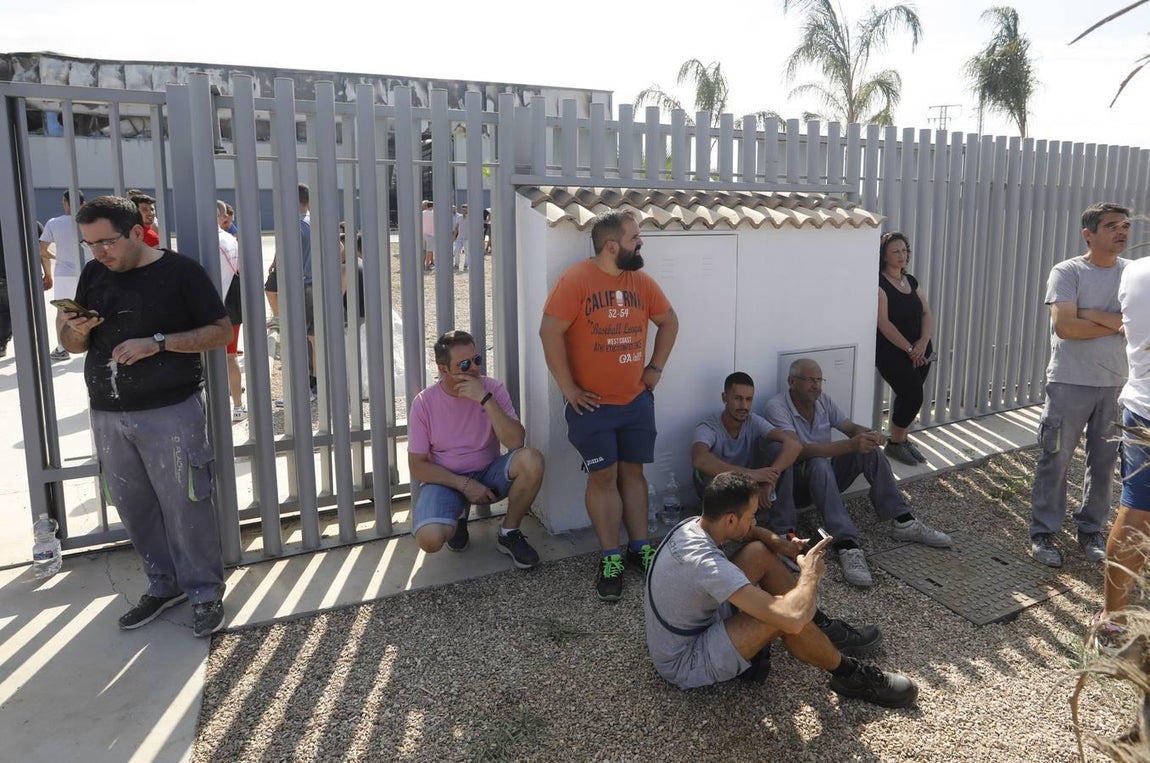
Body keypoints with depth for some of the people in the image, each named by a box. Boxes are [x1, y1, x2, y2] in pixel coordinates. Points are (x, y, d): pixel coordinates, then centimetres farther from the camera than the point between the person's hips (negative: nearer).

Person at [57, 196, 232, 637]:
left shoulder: (181, 272, -7)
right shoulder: (93, 274, 9)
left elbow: (221, 332, -8)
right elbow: (73, 344, 15)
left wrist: (157, 343, -19)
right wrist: (76, 330, -9)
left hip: (170, 413, -5)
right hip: (107, 415, 6)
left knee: (185, 507, -1)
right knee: (133, 508, 12)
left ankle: (205, 593, 14)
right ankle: (165, 585, 28)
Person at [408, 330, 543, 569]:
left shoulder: (492, 389, -9)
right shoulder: (424, 403, -10)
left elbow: (515, 442, -23)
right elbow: (417, 465, -7)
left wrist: (485, 399, -31)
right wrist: (464, 484, -17)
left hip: (489, 474, 1)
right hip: (446, 479, -1)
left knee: (531, 459, -30)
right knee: (430, 539, -31)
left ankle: (509, 534, -6)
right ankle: (458, 516, 9)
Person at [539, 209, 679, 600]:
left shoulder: (642, 282, 3)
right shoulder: (576, 279, -14)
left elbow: (668, 322, 17)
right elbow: (550, 332, -20)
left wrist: (656, 367, 9)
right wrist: (568, 387, -17)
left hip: (637, 399, 5)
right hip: (592, 404, -5)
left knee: (632, 471, 12)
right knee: (603, 477, 2)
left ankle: (640, 547, 23)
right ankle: (610, 557, 12)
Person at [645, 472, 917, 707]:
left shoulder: (694, 525, -7)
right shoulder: (705, 563, -36)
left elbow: (748, 532, 17)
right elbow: (792, 618, -40)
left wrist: (780, 544, -5)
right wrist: (810, 572, -20)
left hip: (692, 626, 9)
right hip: (683, 665, -9)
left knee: (760, 552, 2)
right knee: (784, 615, -26)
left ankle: (823, 628, 13)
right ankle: (848, 675, 1)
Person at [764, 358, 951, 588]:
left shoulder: (823, 401, 4)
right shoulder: (776, 407, -20)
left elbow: (852, 428, 5)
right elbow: (800, 450, -32)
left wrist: (868, 434, -22)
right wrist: (850, 445, -40)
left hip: (827, 477, 7)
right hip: (798, 481, -7)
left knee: (869, 450, -14)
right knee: (819, 464, -38)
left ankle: (902, 522, -13)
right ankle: (847, 547, -49)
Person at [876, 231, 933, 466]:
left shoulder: (911, 281, 12)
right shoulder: (880, 283, -12)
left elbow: (927, 314, 7)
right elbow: (884, 323, -19)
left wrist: (923, 342, -10)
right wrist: (909, 349, -19)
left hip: (920, 352, 7)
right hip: (892, 353, -7)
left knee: (908, 396, 9)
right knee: (913, 396, -10)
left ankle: (901, 439, 26)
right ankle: (894, 444, 8)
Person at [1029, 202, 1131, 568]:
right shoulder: (1067, 272, -7)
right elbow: (1064, 326, -18)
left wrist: (1091, 315, -16)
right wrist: (1117, 324, -10)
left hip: (1117, 383, 4)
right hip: (1070, 383, -4)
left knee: (1104, 462, 12)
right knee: (1055, 460, 2)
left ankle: (1091, 530, 27)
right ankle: (1043, 532, 14)